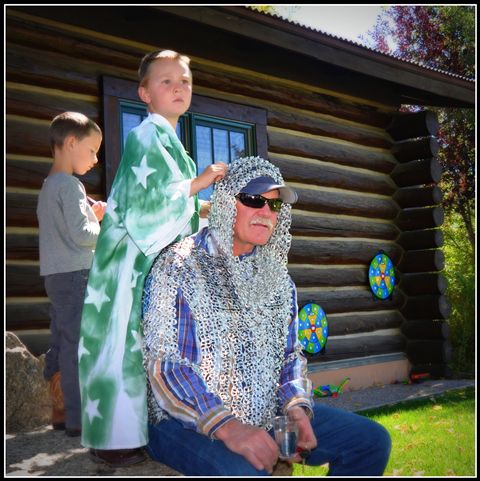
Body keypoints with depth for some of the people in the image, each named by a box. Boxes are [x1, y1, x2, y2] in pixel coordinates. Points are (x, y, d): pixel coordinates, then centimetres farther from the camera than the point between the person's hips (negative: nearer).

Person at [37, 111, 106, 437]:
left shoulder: (48, 186, 17)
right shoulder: (70, 185, -13)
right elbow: (81, 236, -19)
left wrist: (91, 216, 13)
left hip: (56, 276, 10)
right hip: (75, 275, -10)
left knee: (60, 345, 13)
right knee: (77, 346, -8)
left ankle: (61, 410, 22)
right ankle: (79, 418, -5)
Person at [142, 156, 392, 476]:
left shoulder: (277, 276, 10)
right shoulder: (179, 267, -11)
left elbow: (290, 353, 13)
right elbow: (164, 365, -18)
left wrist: (297, 407, -7)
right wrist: (227, 427, -29)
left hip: (265, 415, 7)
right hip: (189, 422, -6)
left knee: (372, 440, 1)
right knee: (246, 471, -37)